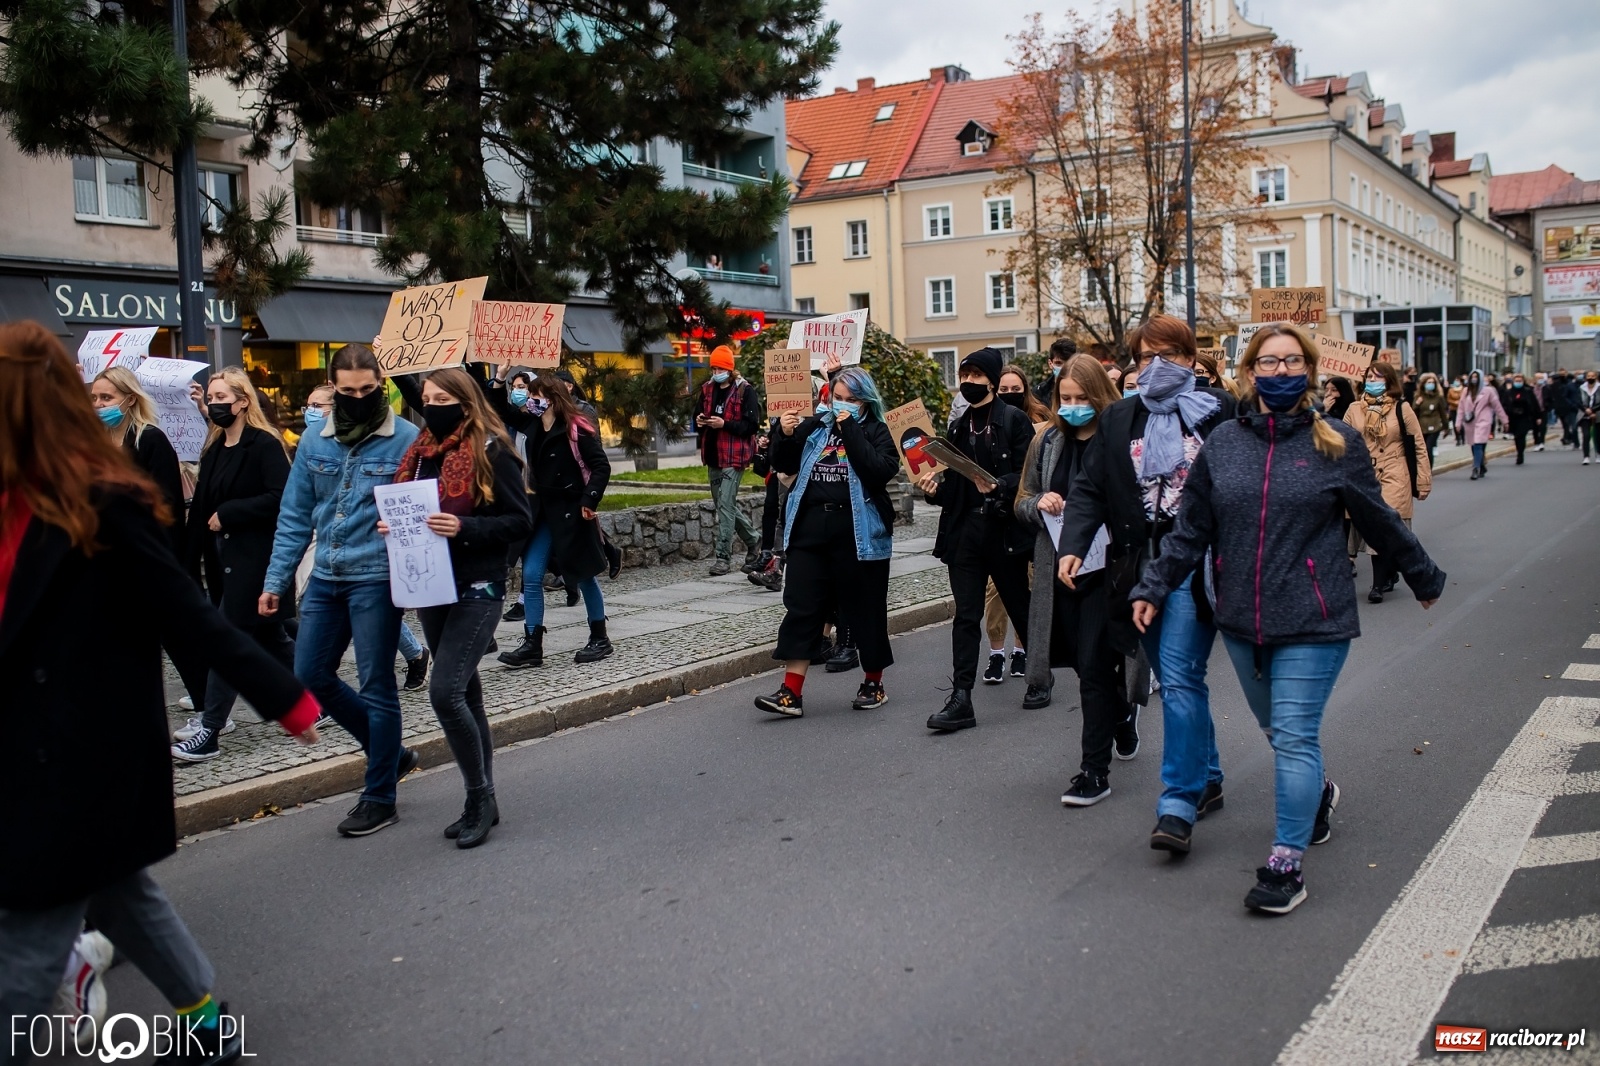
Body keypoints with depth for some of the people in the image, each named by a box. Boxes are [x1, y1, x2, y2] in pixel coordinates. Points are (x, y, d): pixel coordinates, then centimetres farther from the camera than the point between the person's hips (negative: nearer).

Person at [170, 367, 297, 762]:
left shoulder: (265, 444, -10)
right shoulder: (214, 449, 14)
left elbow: (279, 497, -21)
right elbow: (201, 508, 11)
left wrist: (227, 514, -15)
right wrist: (191, 563, 7)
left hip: (255, 558, -8)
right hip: (222, 557, 8)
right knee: (268, 636, 15)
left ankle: (210, 731, -3)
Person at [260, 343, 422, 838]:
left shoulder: (408, 440, -8)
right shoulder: (314, 443, 8)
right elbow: (295, 517, 12)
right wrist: (275, 581, 8)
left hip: (377, 580, -6)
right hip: (325, 578, 6)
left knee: (376, 686, 1)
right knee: (310, 674, 10)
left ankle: (380, 797, 16)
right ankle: (389, 752, 29)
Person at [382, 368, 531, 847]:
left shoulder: (491, 452, -9)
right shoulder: (420, 452, 11)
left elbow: (520, 521, -11)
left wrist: (464, 528, -23)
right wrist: (394, 527, -1)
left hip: (477, 589, -7)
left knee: (446, 692, -16)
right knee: (464, 693, 13)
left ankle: (480, 795, 2)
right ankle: (482, 803, 23)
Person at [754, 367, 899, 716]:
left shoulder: (876, 432, 0)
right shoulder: (815, 426, 10)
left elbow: (881, 470, -18)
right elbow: (784, 464, 12)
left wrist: (850, 430, -17)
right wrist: (785, 435, -7)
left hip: (859, 533, -3)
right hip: (810, 529, 3)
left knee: (864, 608, 8)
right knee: (801, 607, -1)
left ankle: (873, 683, 26)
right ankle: (791, 693, 0)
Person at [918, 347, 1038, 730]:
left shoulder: (1014, 420, -4)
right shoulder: (958, 427, 13)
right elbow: (952, 484, 14)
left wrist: (998, 486, -26)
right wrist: (935, 486, -6)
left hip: (1004, 529, -4)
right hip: (965, 530, 4)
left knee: (1019, 607, 12)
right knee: (966, 615, -2)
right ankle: (961, 698, -4)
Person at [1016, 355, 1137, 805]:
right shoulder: (1047, 442, 8)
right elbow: (1022, 502, 14)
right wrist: (1039, 504, -7)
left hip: (1106, 569, -5)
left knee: (1094, 667, -5)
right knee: (1087, 664, 16)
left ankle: (1095, 768, 5)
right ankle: (1121, 714, 46)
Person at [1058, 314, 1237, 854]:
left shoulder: (1219, 412, -1)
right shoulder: (1118, 419, 10)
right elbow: (1089, 488, 6)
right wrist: (1072, 544, -8)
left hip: (1196, 566, -4)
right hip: (1142, 569, 4)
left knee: (1179, 677, -11)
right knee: (1176, 680, 13)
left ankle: (1178, 805, -7)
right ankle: (1206, 779, 29)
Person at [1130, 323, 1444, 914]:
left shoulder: (1338, 443, -3)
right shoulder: (1222, 443, 3)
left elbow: (1379, 521, 7)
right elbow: (1190, 529, 7)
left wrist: (1423, 576, 16)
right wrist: (1153, 587, 5)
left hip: (1312, 622, -4)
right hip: (1241, 621, 4)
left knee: (1294, 736, -7)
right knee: (1278, 730, 19)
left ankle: (1286, 864, 0)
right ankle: (1319, 792, 49)